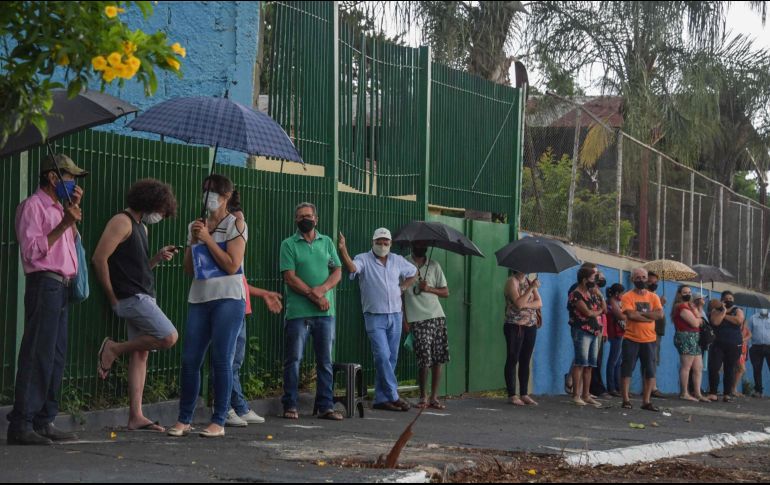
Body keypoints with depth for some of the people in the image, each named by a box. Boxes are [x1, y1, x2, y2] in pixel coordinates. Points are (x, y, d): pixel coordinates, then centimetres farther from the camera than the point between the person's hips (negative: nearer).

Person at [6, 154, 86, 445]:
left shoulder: (58, 208, 22)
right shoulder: (33, 206, -5)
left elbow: (70, 244, 21)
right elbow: (32, 250, -14)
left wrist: (76, 209, 16)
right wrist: (63, 225, -17)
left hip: (62, 288, 9)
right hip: (44, 284, -9)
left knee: (56, 356, 7)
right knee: (37, 356, -12)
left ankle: (44, 423, 9)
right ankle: (21, 425, -13)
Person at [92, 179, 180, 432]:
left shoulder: (140, 227, 20)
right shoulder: (122, 222, -9)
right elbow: (99, 258, -16)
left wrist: (157, 258, 6)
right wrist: (112, 296, -12)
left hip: (143, 297, 10)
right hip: (132, 297, -10)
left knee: (140, 353, 5)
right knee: (169, 337, -16)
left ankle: (135, 416, 4)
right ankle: (114, 349, -1)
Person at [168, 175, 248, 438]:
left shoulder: (235, 225, 0)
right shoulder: (196, 226, 15)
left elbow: (232, 265, -10)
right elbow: (189, 269, 15)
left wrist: (207, 239, -8)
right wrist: (193, 241, 1)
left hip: (228, 298, -5)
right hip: (199, 298, 5)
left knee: (221, 360, -5)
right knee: (189, 360, 0)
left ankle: (219, 422, 0)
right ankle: (184, 420, 8)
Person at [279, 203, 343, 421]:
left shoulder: (327, 243, 14)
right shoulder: (289, 245, 2)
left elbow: (337, 272, 8)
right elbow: (290, 278, -6)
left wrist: (321, 290, -11)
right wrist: (314, 296, -12)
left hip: (326, 312, 3)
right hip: (298, 311, -3)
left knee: (326, 361, 4)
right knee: (293, 360, -1)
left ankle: (326, 406, 8)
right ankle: (290, 405, 5)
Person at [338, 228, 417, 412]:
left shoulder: (397, 261, 11)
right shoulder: (364, 259, -4)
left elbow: (413, 273, 27)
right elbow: (352, 268, -26)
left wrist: (403, 288, 12)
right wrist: (343, 250, -42)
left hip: (395, 316, 5)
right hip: (375, 317, -5)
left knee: (391, 359, 5)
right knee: (383, 356, -15)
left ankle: (381, 399, 11)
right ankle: (393, 396, -10)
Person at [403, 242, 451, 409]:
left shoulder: (434, 265, 13)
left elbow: (445, 292, 14)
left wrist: (429, 288, -5)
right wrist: (404, 320, -5)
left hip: (437, 317, 4)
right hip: (417, 320, -4)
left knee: (438, 359, -1)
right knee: (425, 359, -10)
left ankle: (434, 397, 8)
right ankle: (423, 397, 7)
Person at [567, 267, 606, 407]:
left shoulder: (591, 294, 17)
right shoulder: (576, 295, -9)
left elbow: (604, 309, 16)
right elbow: (587, 312, -18)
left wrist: (599, 295, 5)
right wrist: (598, 312, 1)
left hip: (594, 332, 8)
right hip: (582, 331, -8)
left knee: (589, 366, 6)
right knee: (581, 364, -9)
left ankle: (586, 395, 9)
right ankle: (577, 396, -8)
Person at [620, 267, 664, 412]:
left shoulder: (653, 297, 8)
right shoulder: (628, 297, -2)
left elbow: (660, 314, -6)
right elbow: (631, 315, -17)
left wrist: (640, 312, -12)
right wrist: (649, 316, -12)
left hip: (649, 340, 3)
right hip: (631, 339, -3)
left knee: (650, 371, 2)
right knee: (627, 369, -1)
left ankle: (646, 401, 7)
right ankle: (626, 400, 4)